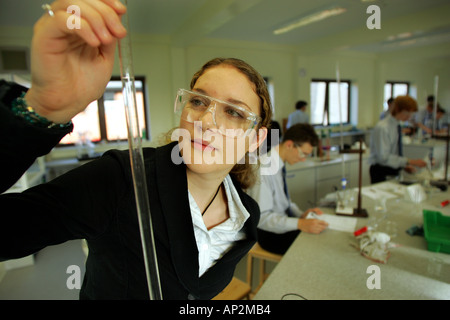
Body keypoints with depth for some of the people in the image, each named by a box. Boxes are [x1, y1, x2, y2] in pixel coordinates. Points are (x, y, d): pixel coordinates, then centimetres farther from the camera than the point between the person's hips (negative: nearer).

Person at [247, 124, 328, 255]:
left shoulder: (279, 165, 1)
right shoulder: (264, 169, -25)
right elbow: (261, 216, -26)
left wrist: (301, 214, -3)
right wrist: (300, 224, -32)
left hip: (283, 225, 8)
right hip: (271, 235, -8)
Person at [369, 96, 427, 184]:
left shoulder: (397, 126, 8)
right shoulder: (382, 128, -18)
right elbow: (384, 157, -23)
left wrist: (405, 165, 2)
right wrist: (409, 161, -24)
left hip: (394, 170, 8)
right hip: (381, 172, -8)